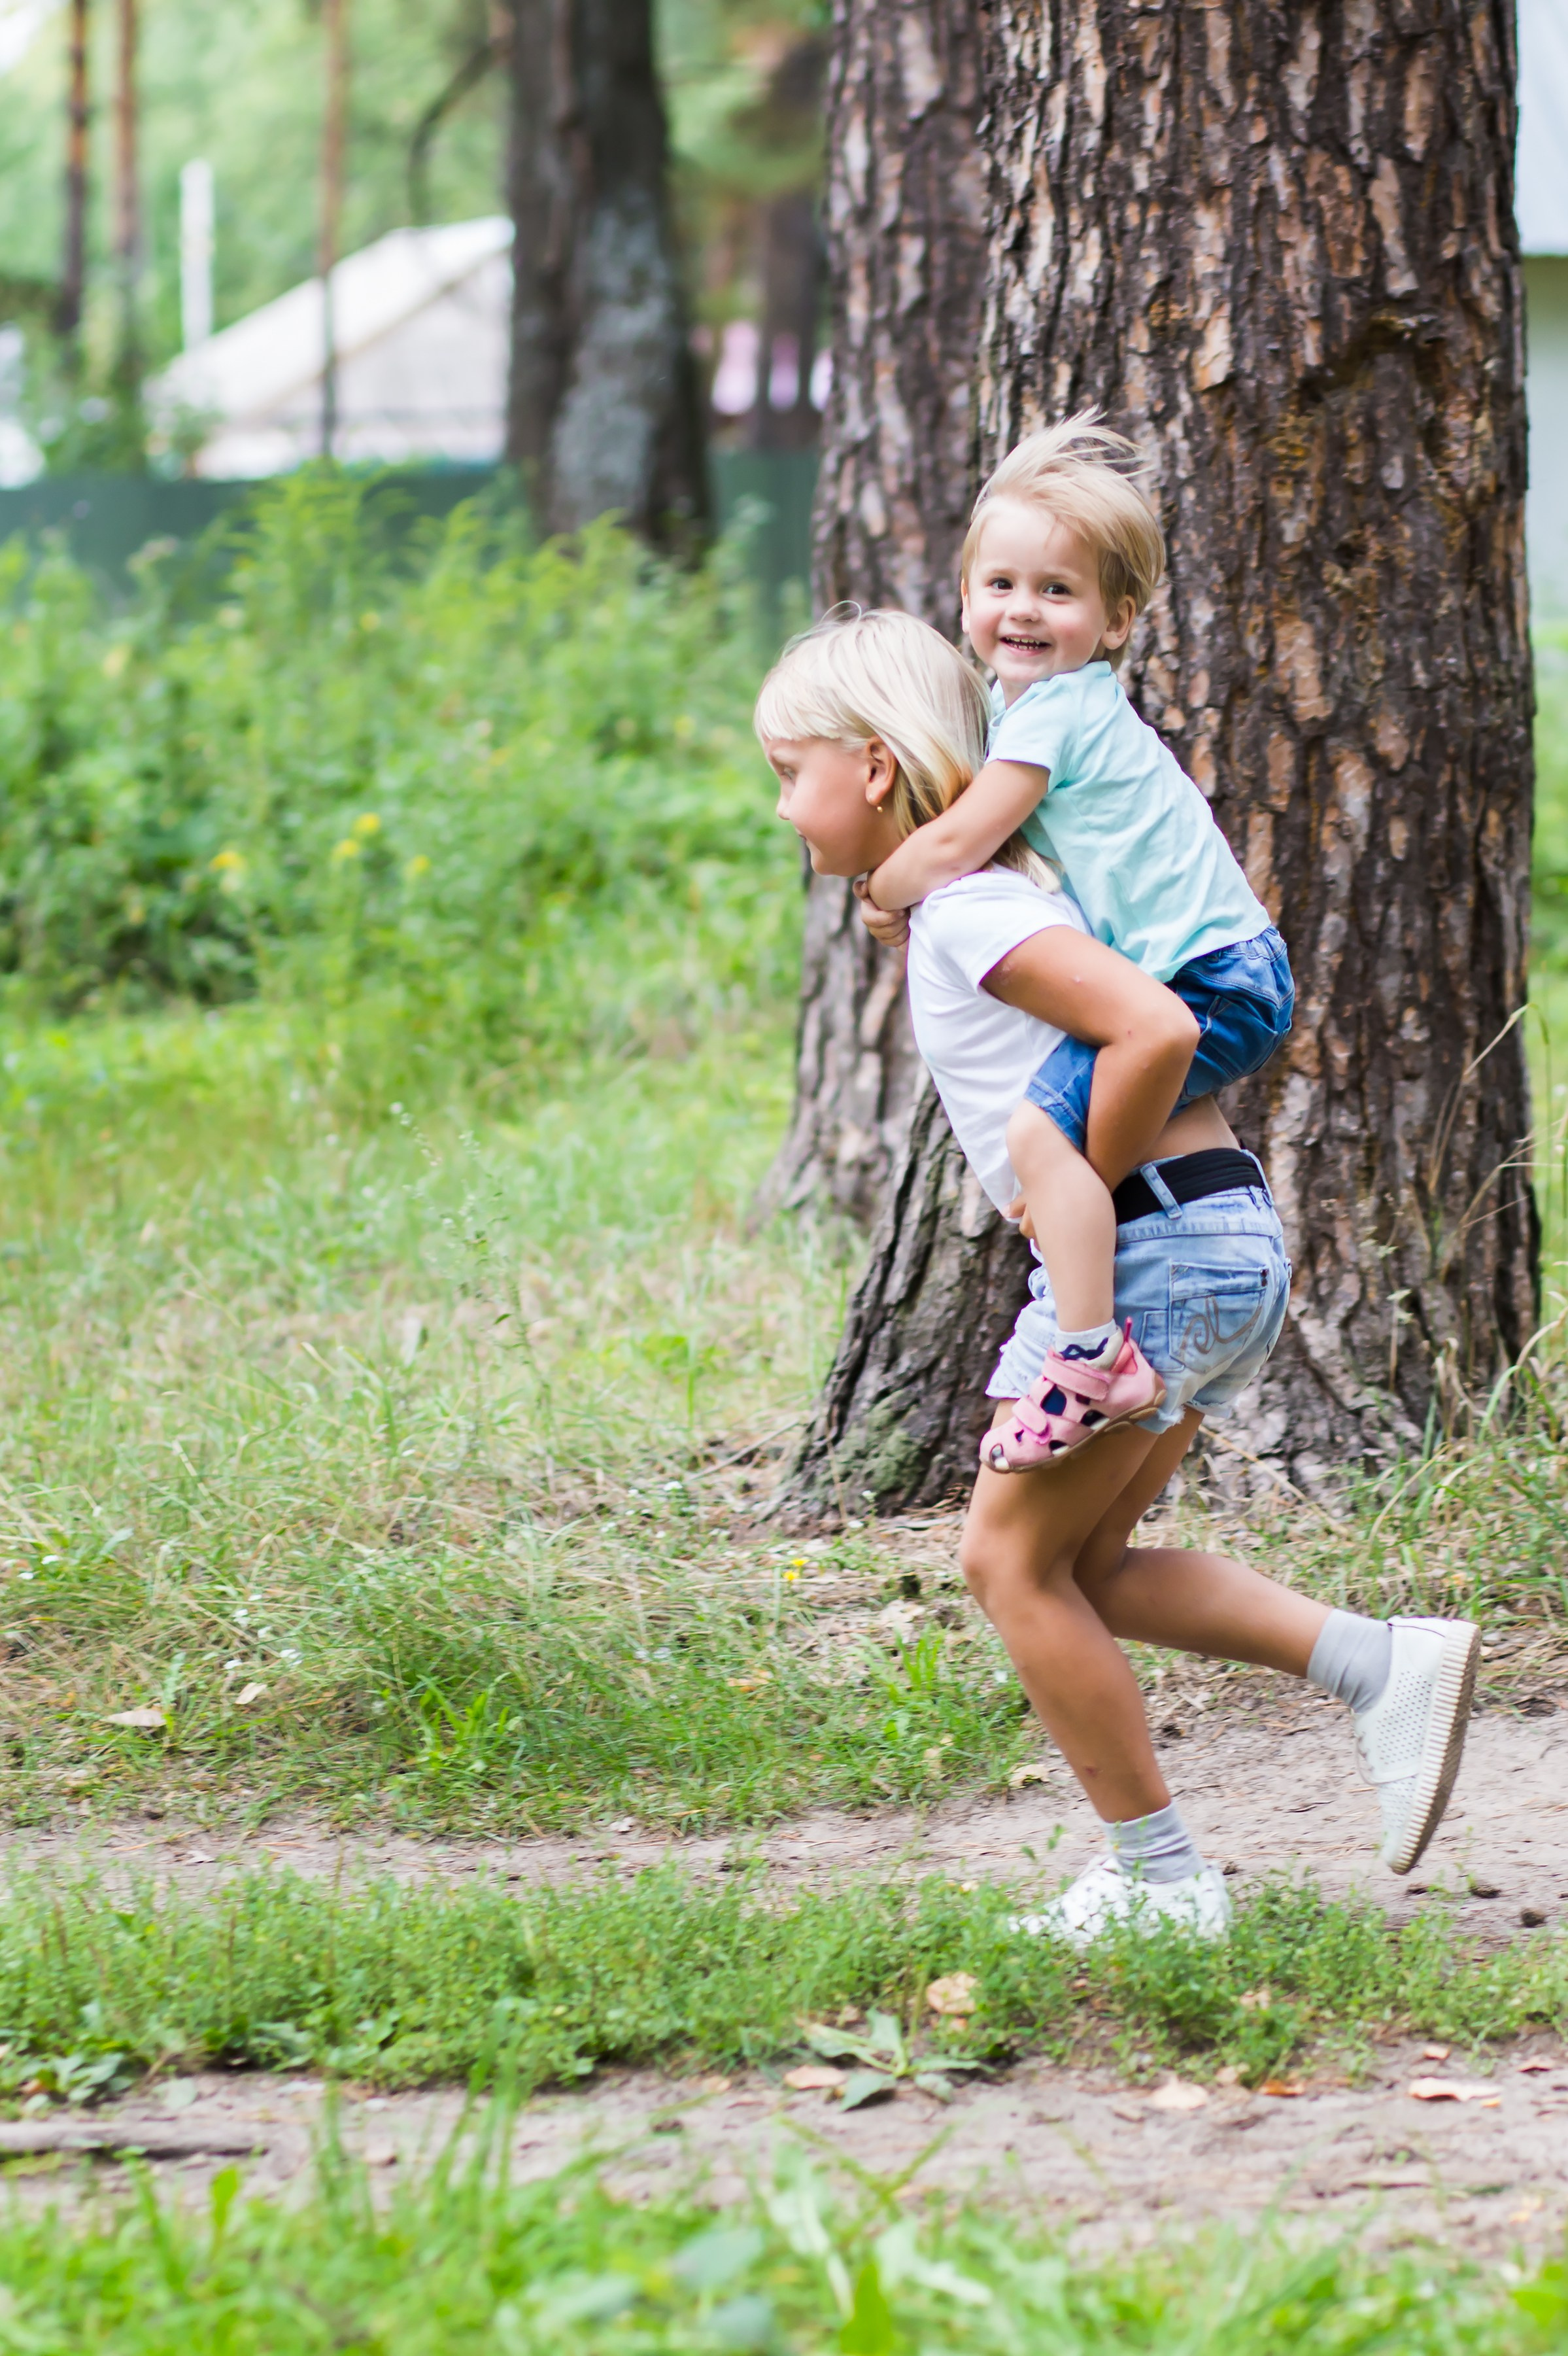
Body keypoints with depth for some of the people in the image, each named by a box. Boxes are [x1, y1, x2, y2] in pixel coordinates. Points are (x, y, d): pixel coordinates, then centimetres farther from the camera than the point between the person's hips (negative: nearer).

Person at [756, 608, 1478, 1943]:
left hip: (1154, 1244, -10)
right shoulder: (994, 888, 17)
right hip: (1233, 1236, 10)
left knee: (1014, 1557, 1)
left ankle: (1159, 1876, 6)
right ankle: (1386, 1668, 7)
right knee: (1083, 1562, 15)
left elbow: (1157, 1027, -27)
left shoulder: (965, 913, -14)